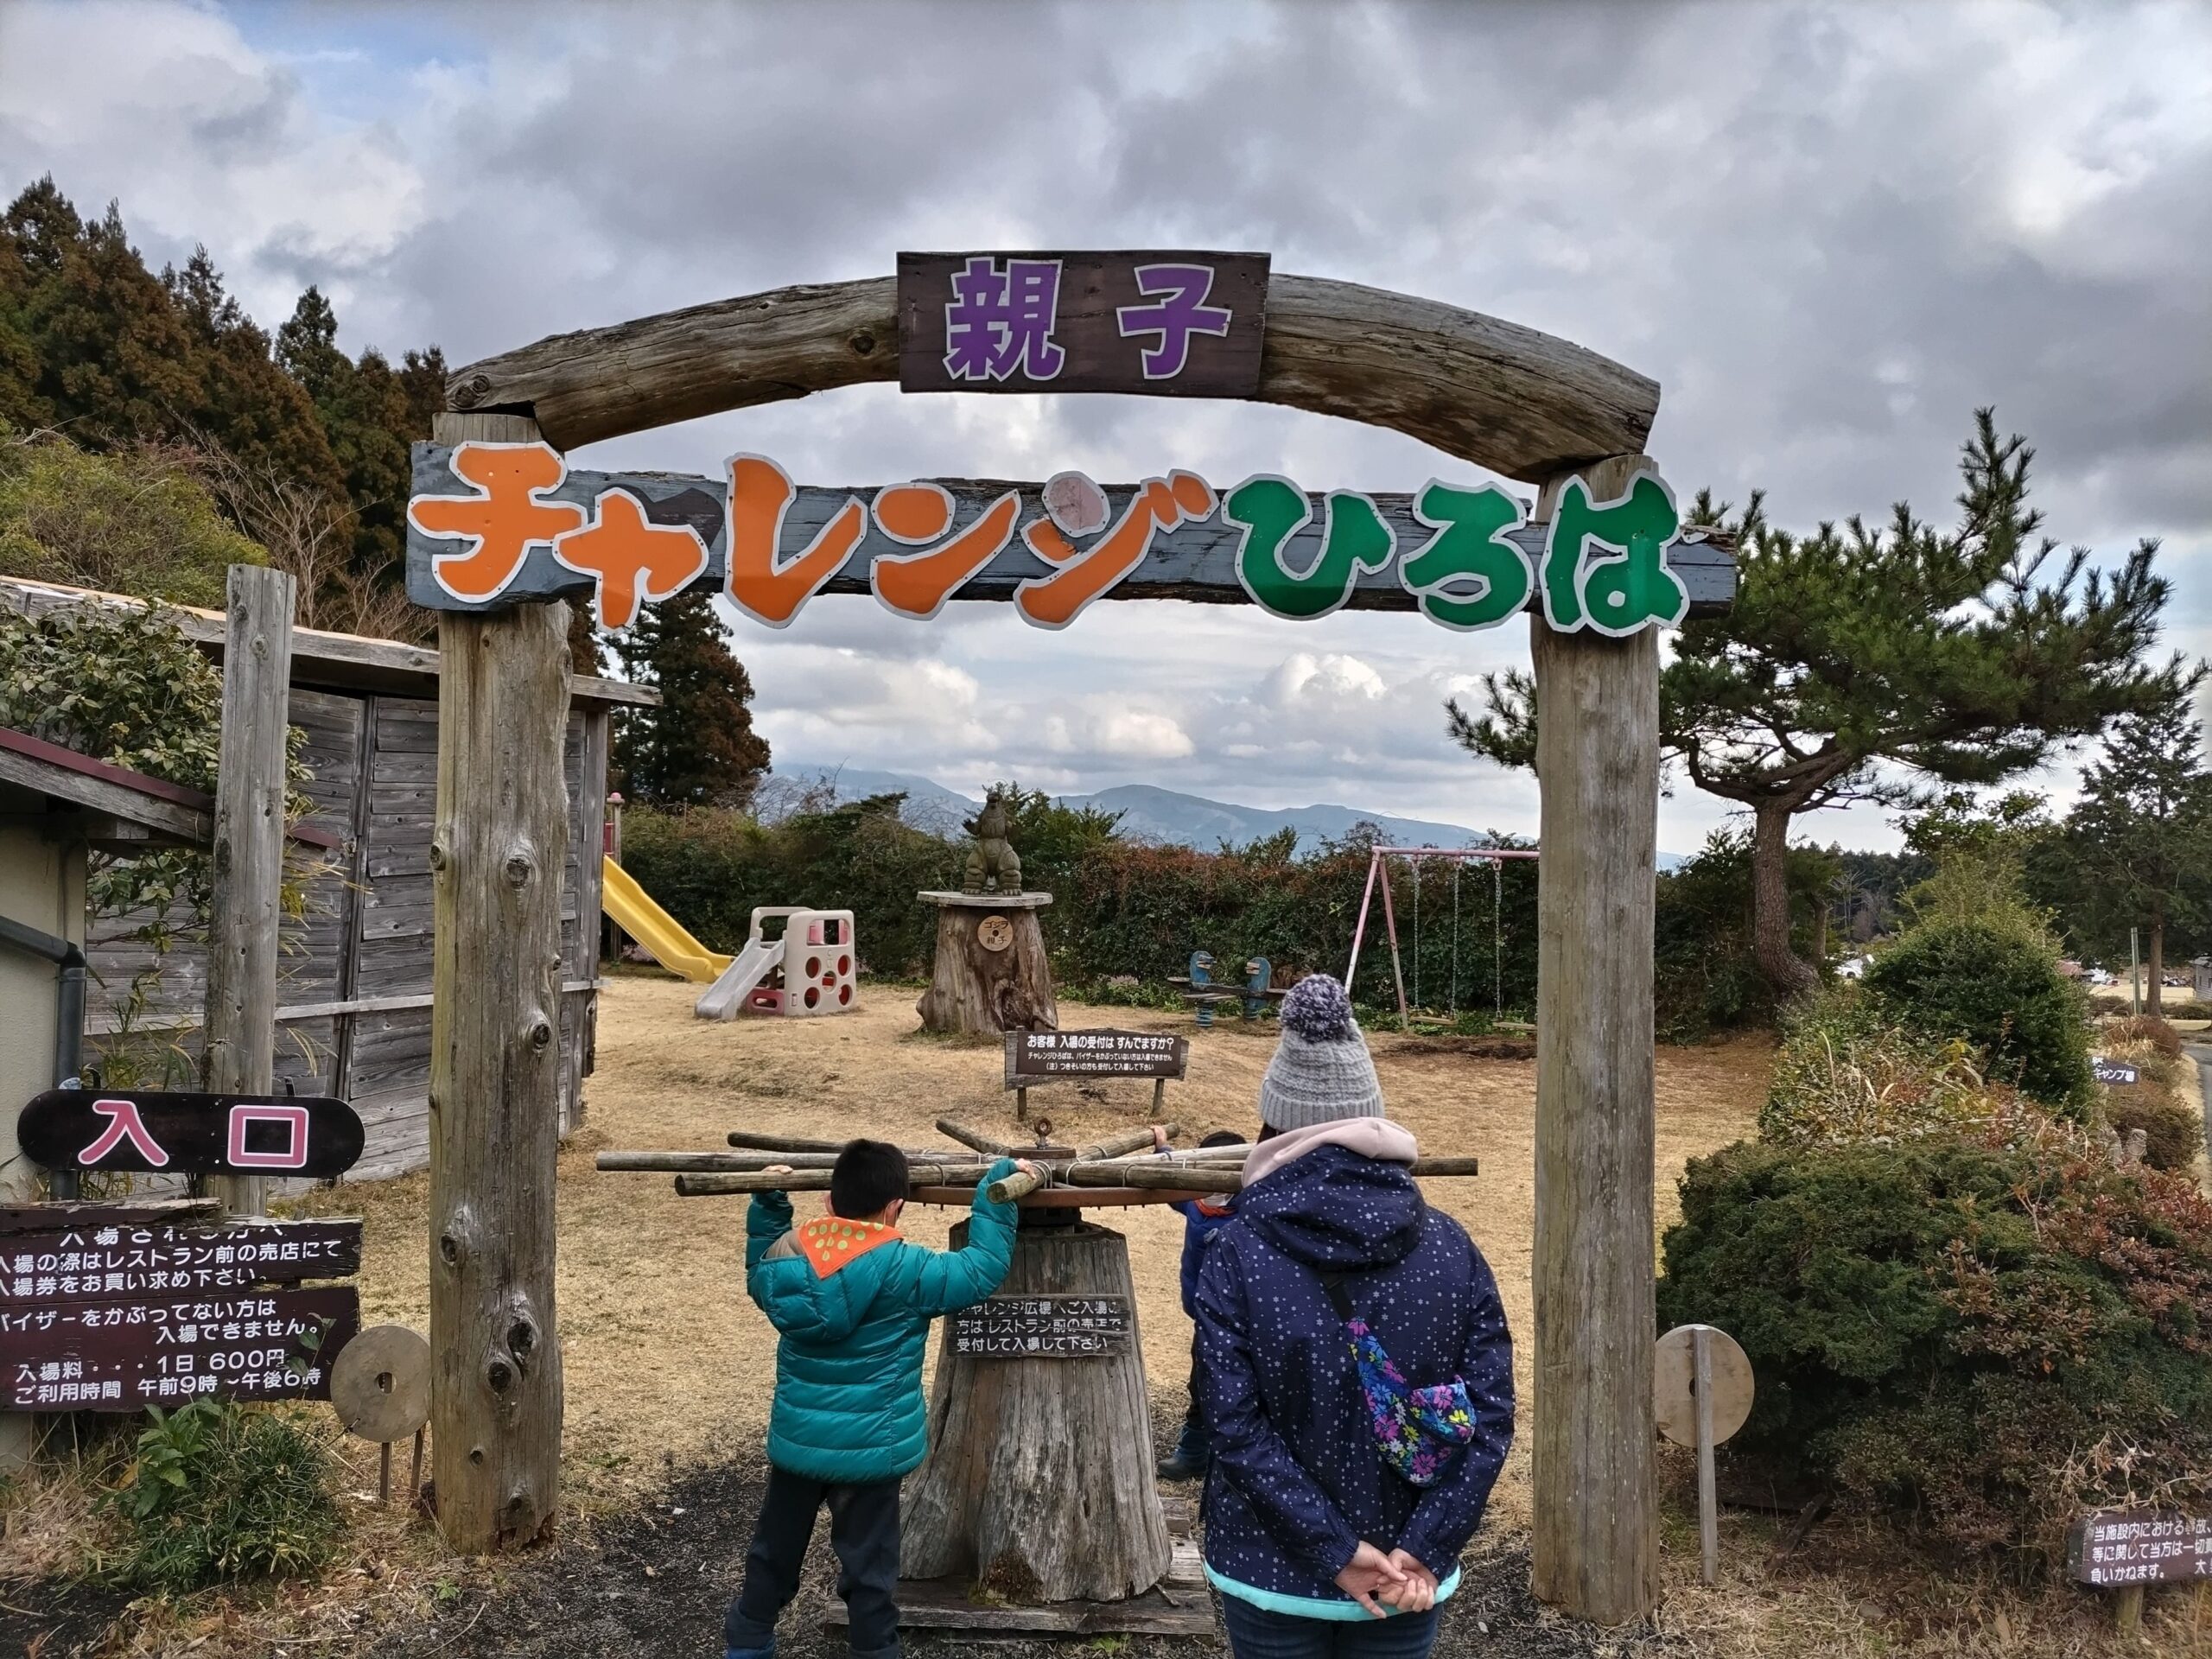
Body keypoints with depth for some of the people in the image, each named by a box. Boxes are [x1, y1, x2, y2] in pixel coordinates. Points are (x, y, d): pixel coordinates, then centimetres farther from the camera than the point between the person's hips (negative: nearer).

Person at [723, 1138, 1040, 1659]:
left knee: (776, 1548, 23)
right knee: (867, 1565, 11)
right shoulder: (904, 1270, -21)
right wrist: (997, 1187, -7)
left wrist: (767, 1205, 13)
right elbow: (984, 1268, -13)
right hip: (869, 1450, -5)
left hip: (795, 1440, 5)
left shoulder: (786, 1255, -8)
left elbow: (759, 1275, 15)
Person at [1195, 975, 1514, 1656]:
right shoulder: (1450, 1248, -7)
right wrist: (1425, 1551, -10)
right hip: (1404, 1578, 2)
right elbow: (1490, 1416, -10)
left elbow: (1236, 1427, -18)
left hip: (1273, 1572, -2)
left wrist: (1337, 1551, -14)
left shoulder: (1235, 1256, -14)